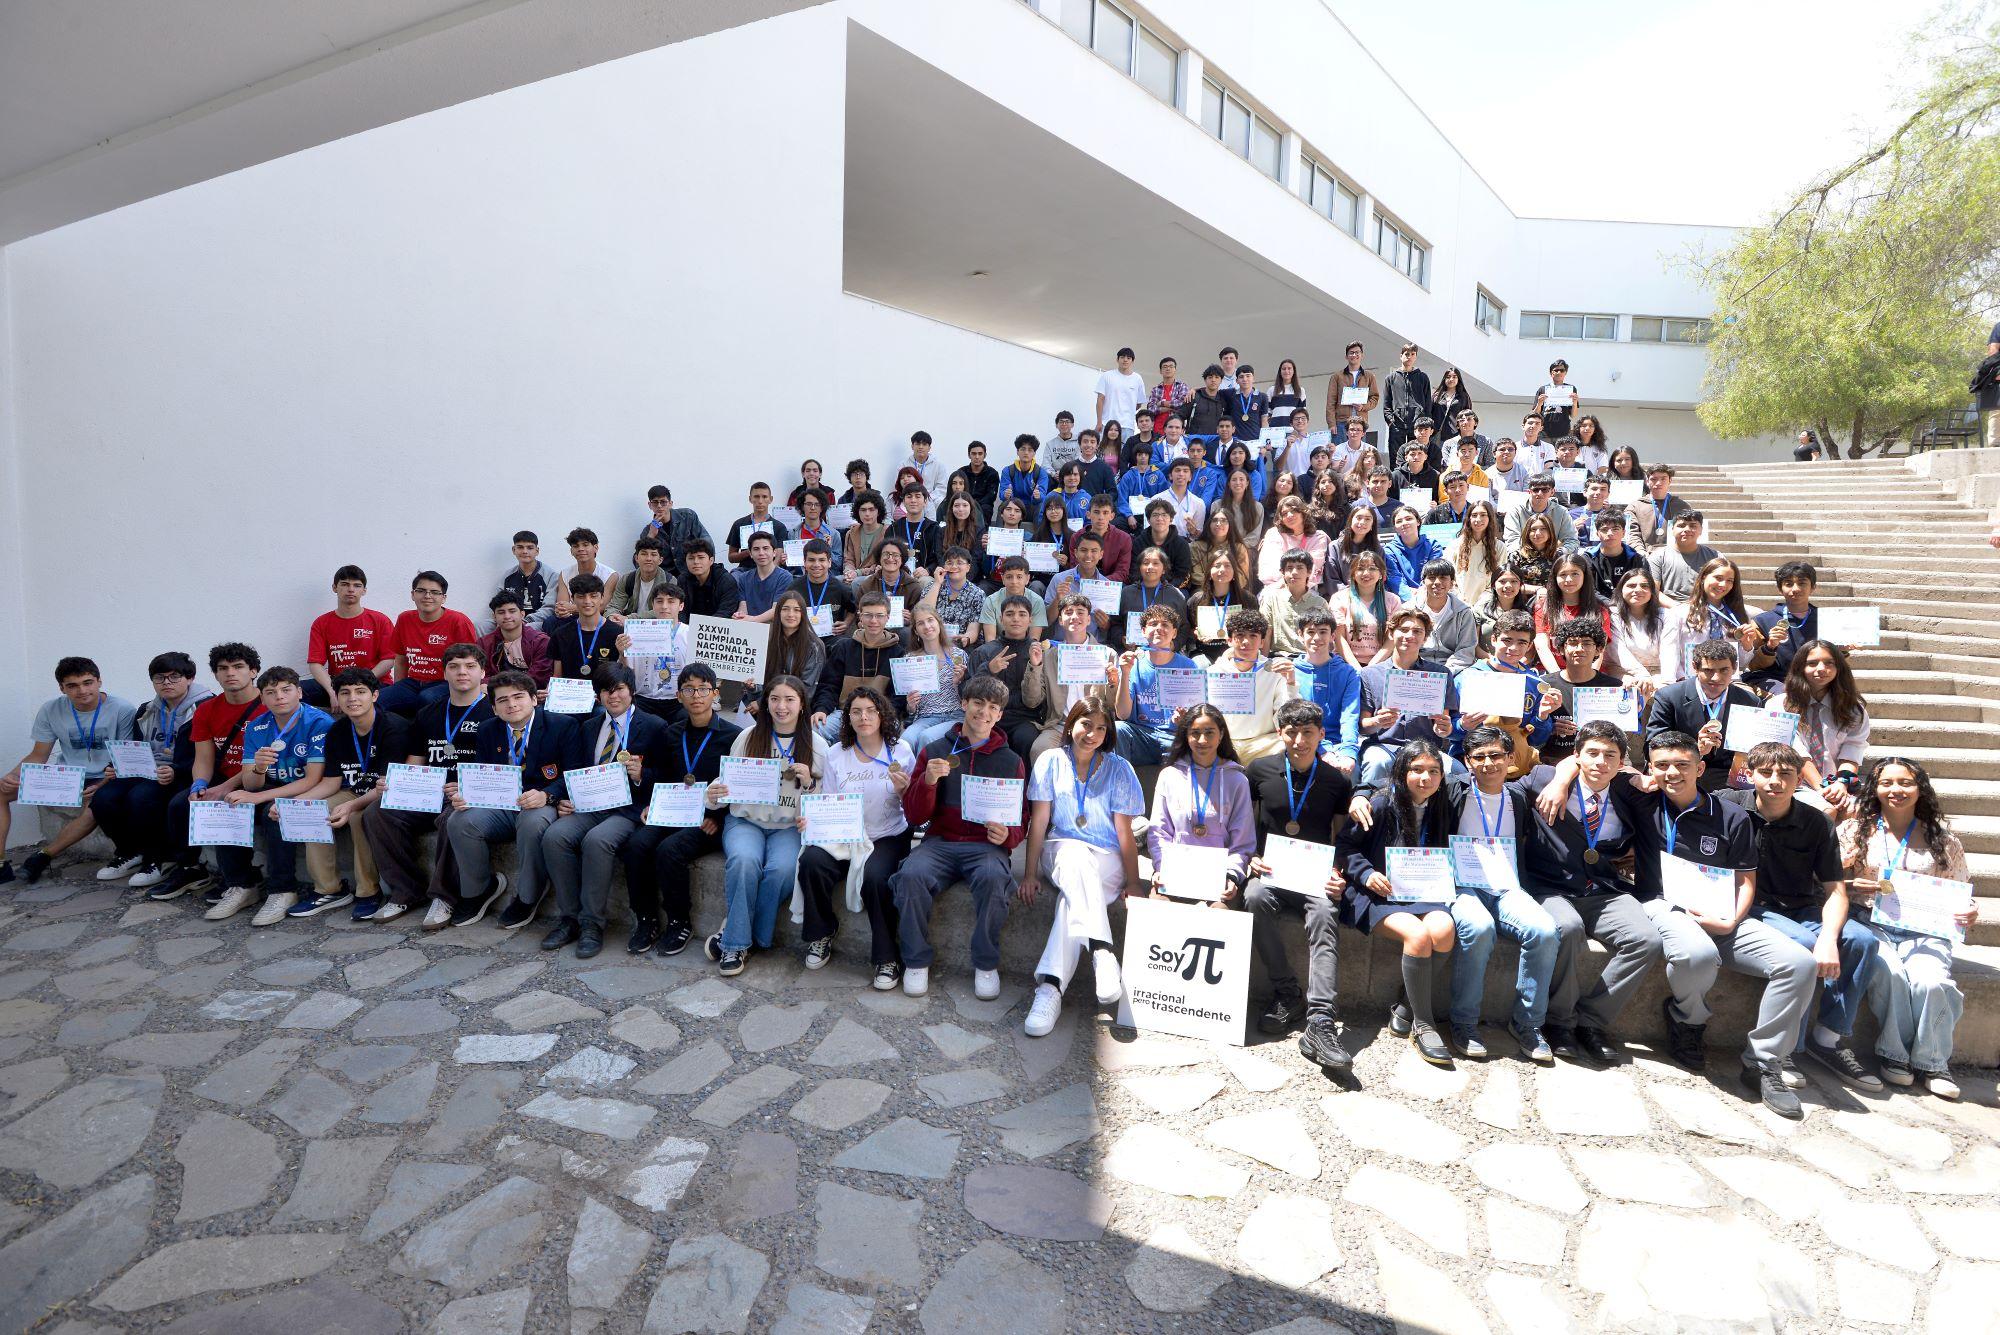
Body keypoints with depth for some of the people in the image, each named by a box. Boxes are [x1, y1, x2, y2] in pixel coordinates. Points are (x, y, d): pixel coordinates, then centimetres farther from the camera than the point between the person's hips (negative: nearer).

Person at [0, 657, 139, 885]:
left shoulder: (122, 711, -11)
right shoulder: (51, 710, 0)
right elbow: (38, 756, 6)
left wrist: (100, 787, -25)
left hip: (102, 781, -5)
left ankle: (43, 856, -14)